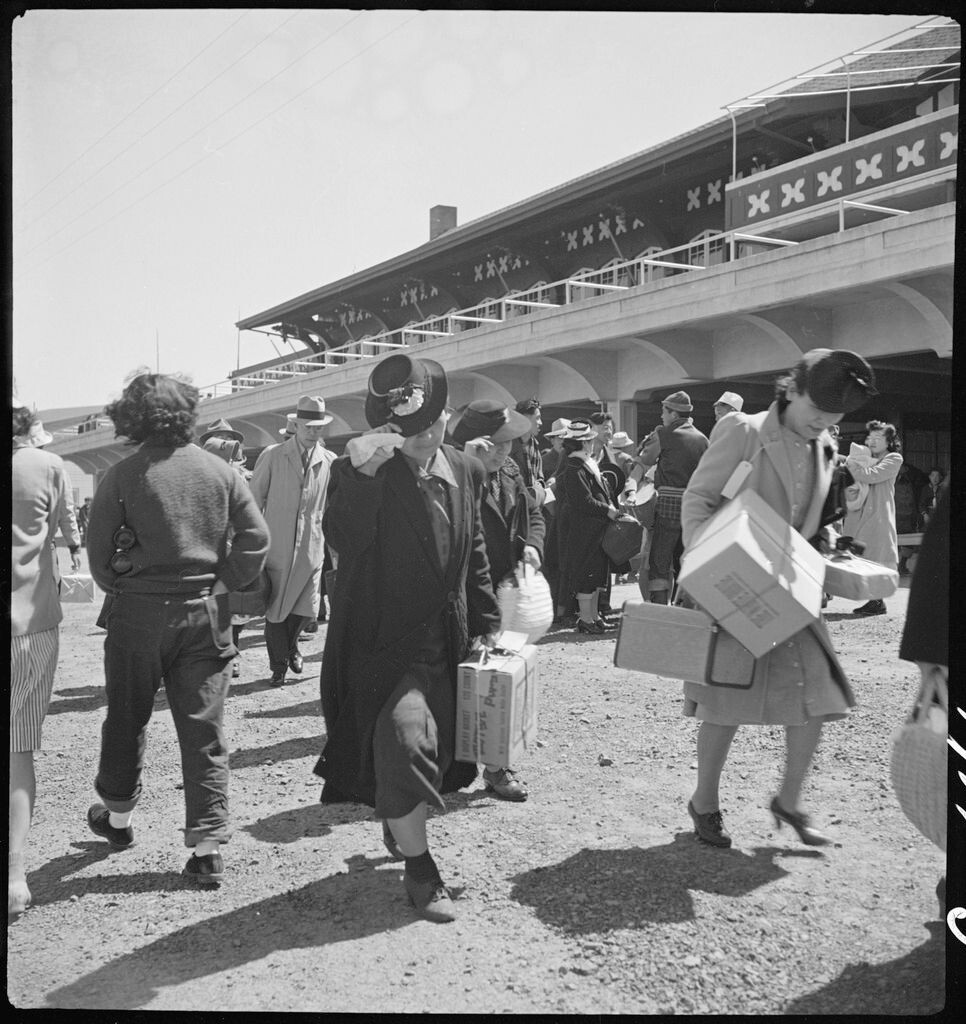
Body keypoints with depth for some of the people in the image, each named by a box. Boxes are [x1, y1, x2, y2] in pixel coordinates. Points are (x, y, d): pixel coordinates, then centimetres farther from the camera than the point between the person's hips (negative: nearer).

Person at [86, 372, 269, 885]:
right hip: (204, 613, 1)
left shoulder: (121, 476, -7)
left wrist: (120, 591, 11)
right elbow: (256, 538, -5)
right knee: (205, 731, 6)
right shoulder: (219, 471, -1)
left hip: (137, 612, -1)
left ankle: (117, 815, 38)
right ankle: (207, 847, 7)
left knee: (126, 718, 19)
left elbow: (98, 552, -5)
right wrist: (223, 586, 5)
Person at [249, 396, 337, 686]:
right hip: (277, 547, -2)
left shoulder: (330, 462, 4)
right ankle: (279, 665, 22)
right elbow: (254, 500, 2)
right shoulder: (272, 457, -2)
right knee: (276, 608, 3)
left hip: (311, 547, 2)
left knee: (305, 608, 5)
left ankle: (290, 647, 36)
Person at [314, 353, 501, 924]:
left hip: (446, 639, 6)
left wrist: (487, 621, 13)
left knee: (438, 747, 16)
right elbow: (344, 541, -30)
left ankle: (398, 826, 46)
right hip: (383, 640, -5)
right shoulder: (362, 472, -13)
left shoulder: (467, 472, 3)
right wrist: (360, 472, -41)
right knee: (402, 737, -16)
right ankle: (420, 871, 4)